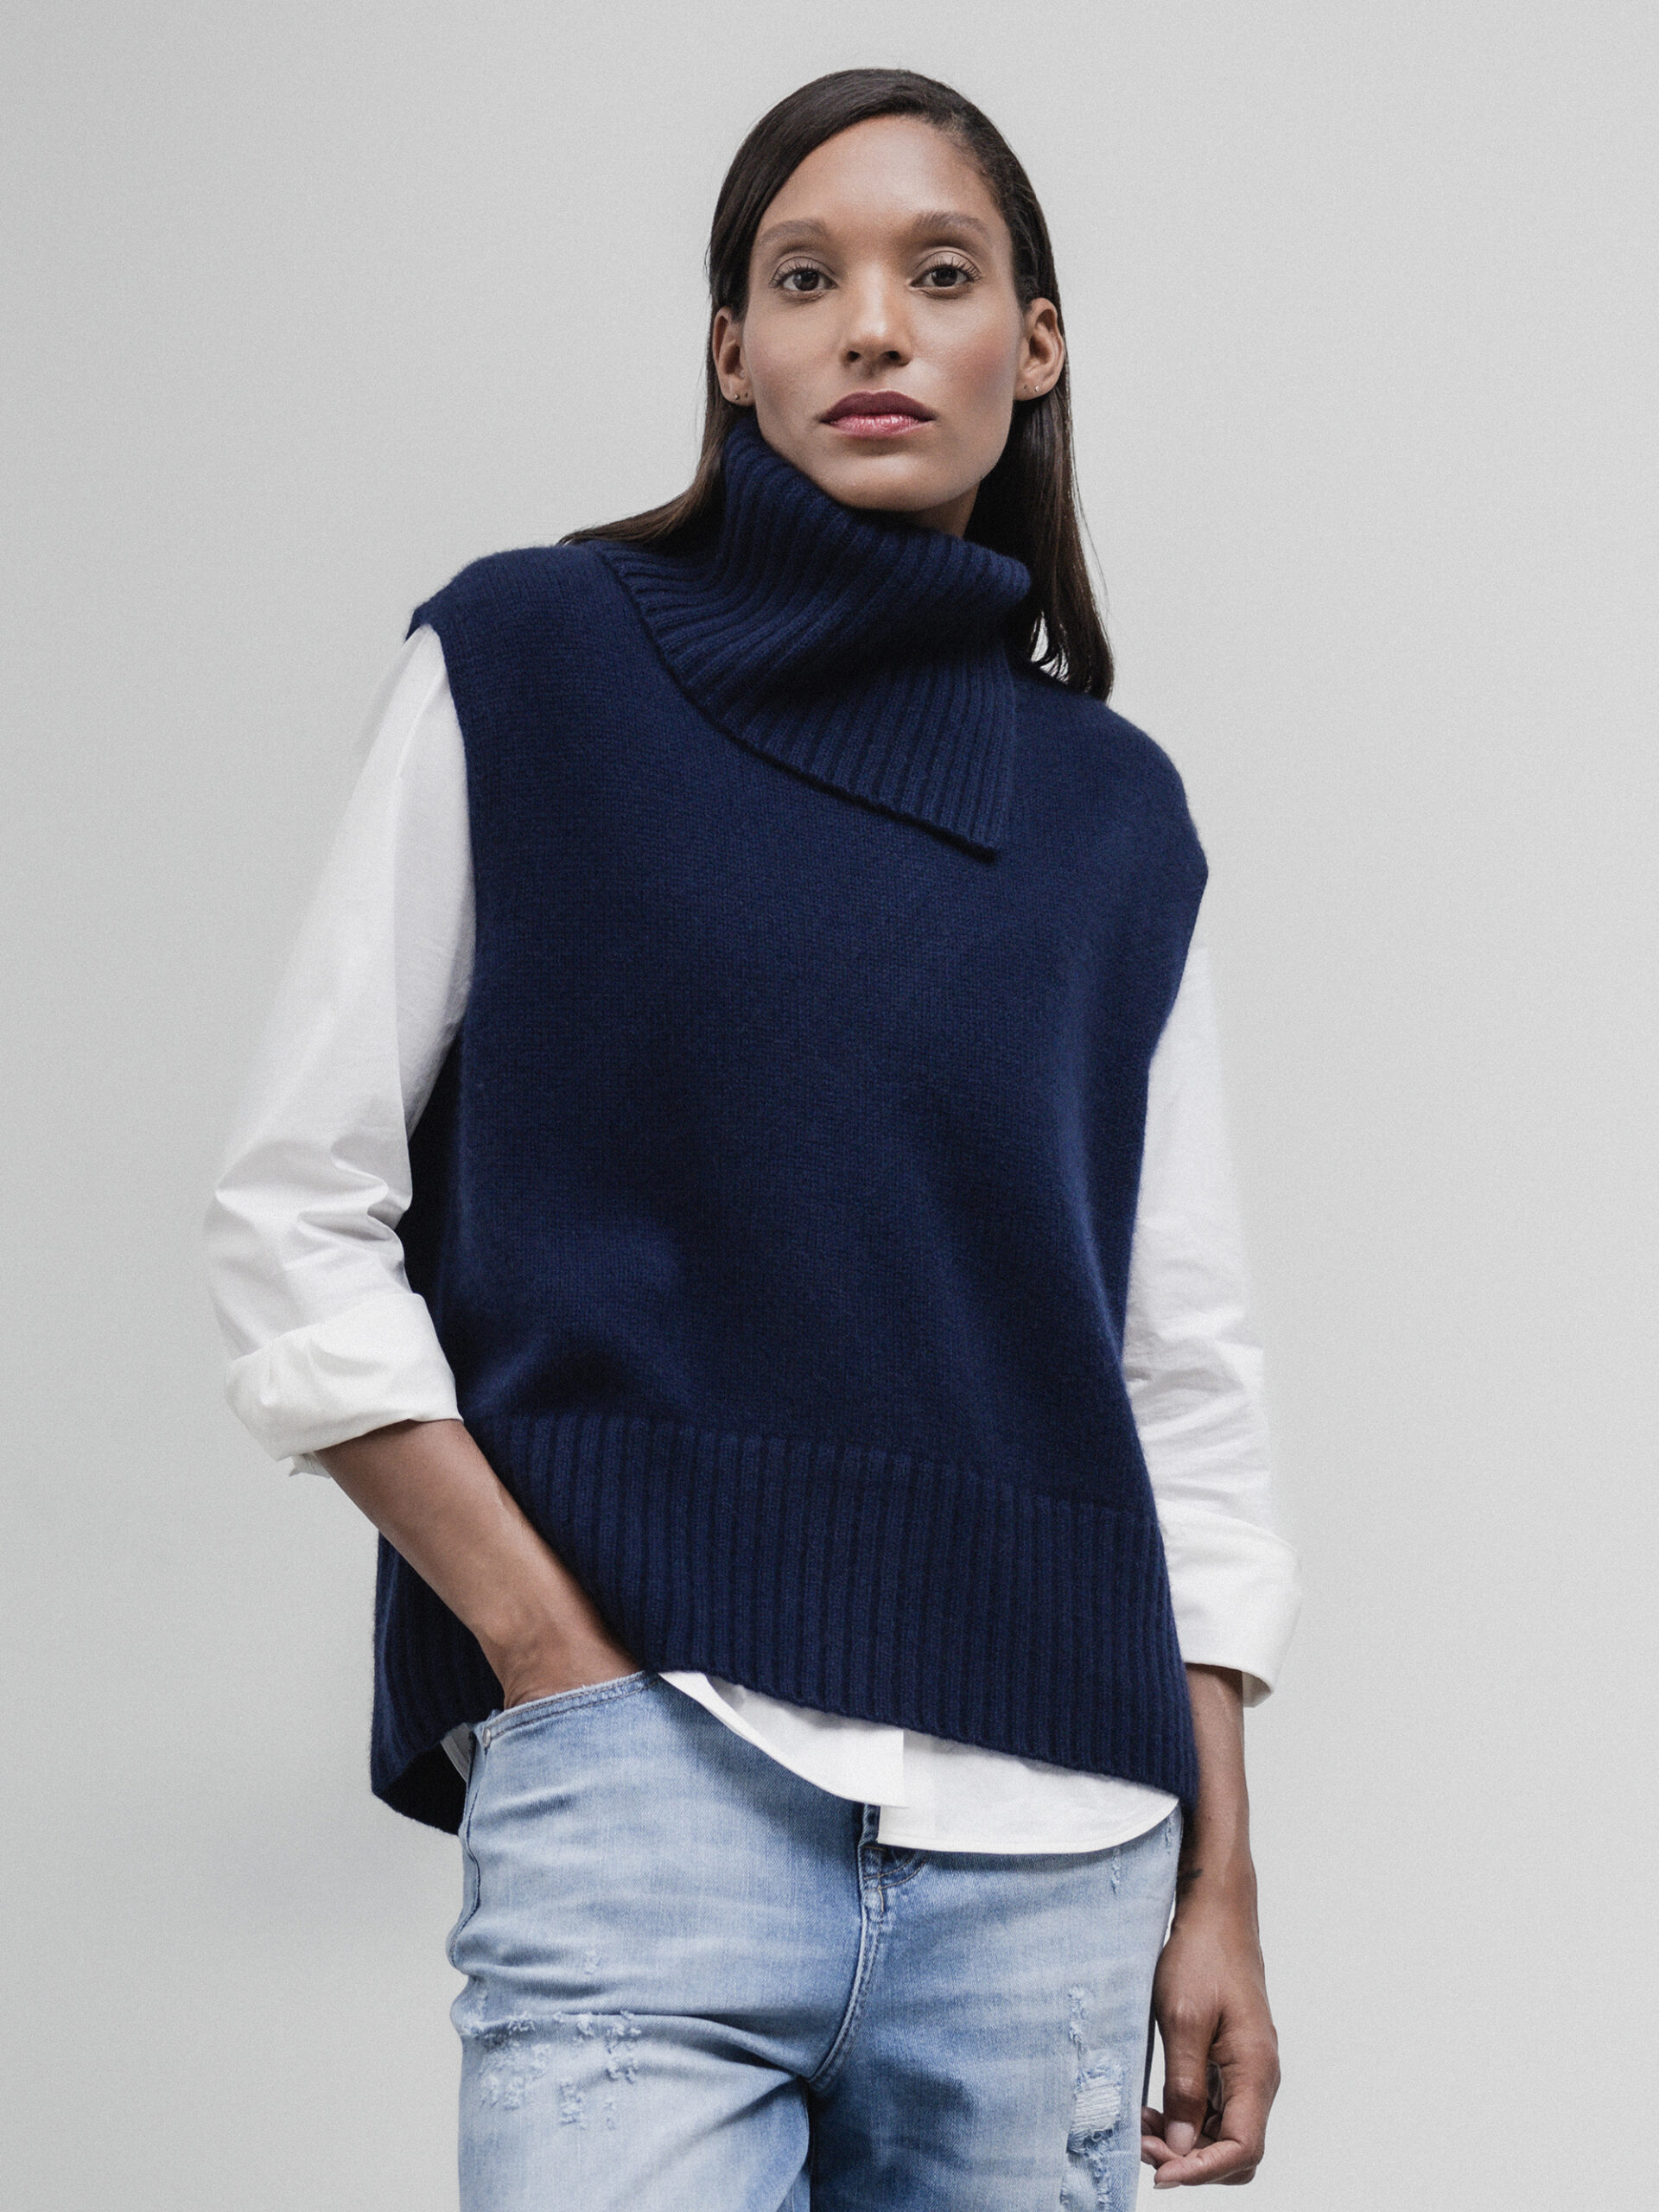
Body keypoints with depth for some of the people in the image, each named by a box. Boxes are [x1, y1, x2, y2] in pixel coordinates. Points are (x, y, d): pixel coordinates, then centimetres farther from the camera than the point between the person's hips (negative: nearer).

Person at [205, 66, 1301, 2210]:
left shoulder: (1113, 814, 13)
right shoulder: (526, 666, 4)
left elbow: (1183, 1373, 14)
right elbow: (296, 1219, 1)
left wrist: (1222, 1890, 9)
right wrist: (556, 1661, -7)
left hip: (1058, 1846, 3)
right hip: (650, 1773, -3)